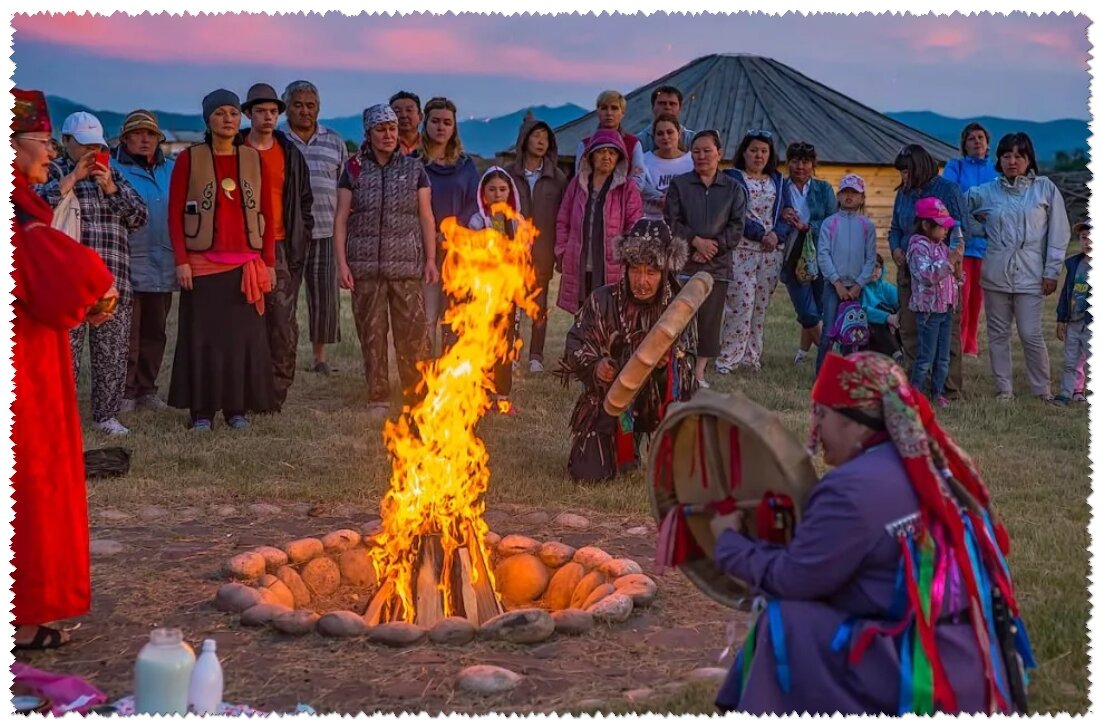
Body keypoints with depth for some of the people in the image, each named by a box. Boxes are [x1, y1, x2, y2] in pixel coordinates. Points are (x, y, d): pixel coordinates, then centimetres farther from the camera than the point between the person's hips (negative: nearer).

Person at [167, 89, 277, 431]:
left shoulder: (254, 160, 7)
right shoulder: (189, 159, 1)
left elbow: (267, 215, 8)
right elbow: (175, 213, 0)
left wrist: (269, 262, 4)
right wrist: (181, 260, -7)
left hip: (246, 264, 2)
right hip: (202, 263, -2)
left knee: (244, 335, 3)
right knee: (203, 336, 2)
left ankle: (237, 408, 13)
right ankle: (201, 410, 10)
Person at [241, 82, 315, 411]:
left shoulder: (290, 154, 11)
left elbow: (304, 200, 15)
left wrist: (301, 240, 7)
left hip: (280, 248, 1)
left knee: (283, 325, -4)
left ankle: (276, 396, 4)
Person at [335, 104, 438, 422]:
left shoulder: (414, 169, 8)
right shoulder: (354, 170, 7)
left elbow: (426, 218, 9)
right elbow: (341, 219, 6)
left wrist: (431, 259, 2)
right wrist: (342, 263, -2)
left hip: (407, 266, 0)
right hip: (366, 266, 0)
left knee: (413, 333, -6)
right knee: (371, 334, 2)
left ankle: (418, 396, 2)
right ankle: (378, 400, 11)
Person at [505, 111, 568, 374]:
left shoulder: (557, 177, 5)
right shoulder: (508, 173, 3)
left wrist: (561, 251, -1)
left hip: (542, 250, 0)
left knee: (539, 304, 5)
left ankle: (536, 356, 11)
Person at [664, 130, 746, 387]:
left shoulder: (733, 189, 9)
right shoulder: (679, 184, 7)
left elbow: (736, 228, 2)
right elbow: (671, 221, 0)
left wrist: (713, 247, -10)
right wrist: (696, 240, -12)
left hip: (717, 264, 1)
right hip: (683, 262, -1)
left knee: (710, 318, 3)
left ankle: (699, 371, 12)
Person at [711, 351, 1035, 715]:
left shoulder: (854, 488, -19)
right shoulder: (931, 460, 7)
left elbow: (790, 578, -10)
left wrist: (729, 540, 5)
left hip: (934, 680, -9)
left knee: (785, 625, -9)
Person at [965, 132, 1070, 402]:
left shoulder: (1045, 188, 0)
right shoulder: (985, 192, 5)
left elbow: (1059, 233, 1)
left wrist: (1052, 271, -1)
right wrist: (983, 228, 6)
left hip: (1030, 275, -3)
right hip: (995, 274, 3)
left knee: (1031, 335, -5)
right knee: (998, 334, 8)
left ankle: (1042, 390, 9)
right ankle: (1004, 388, 18)